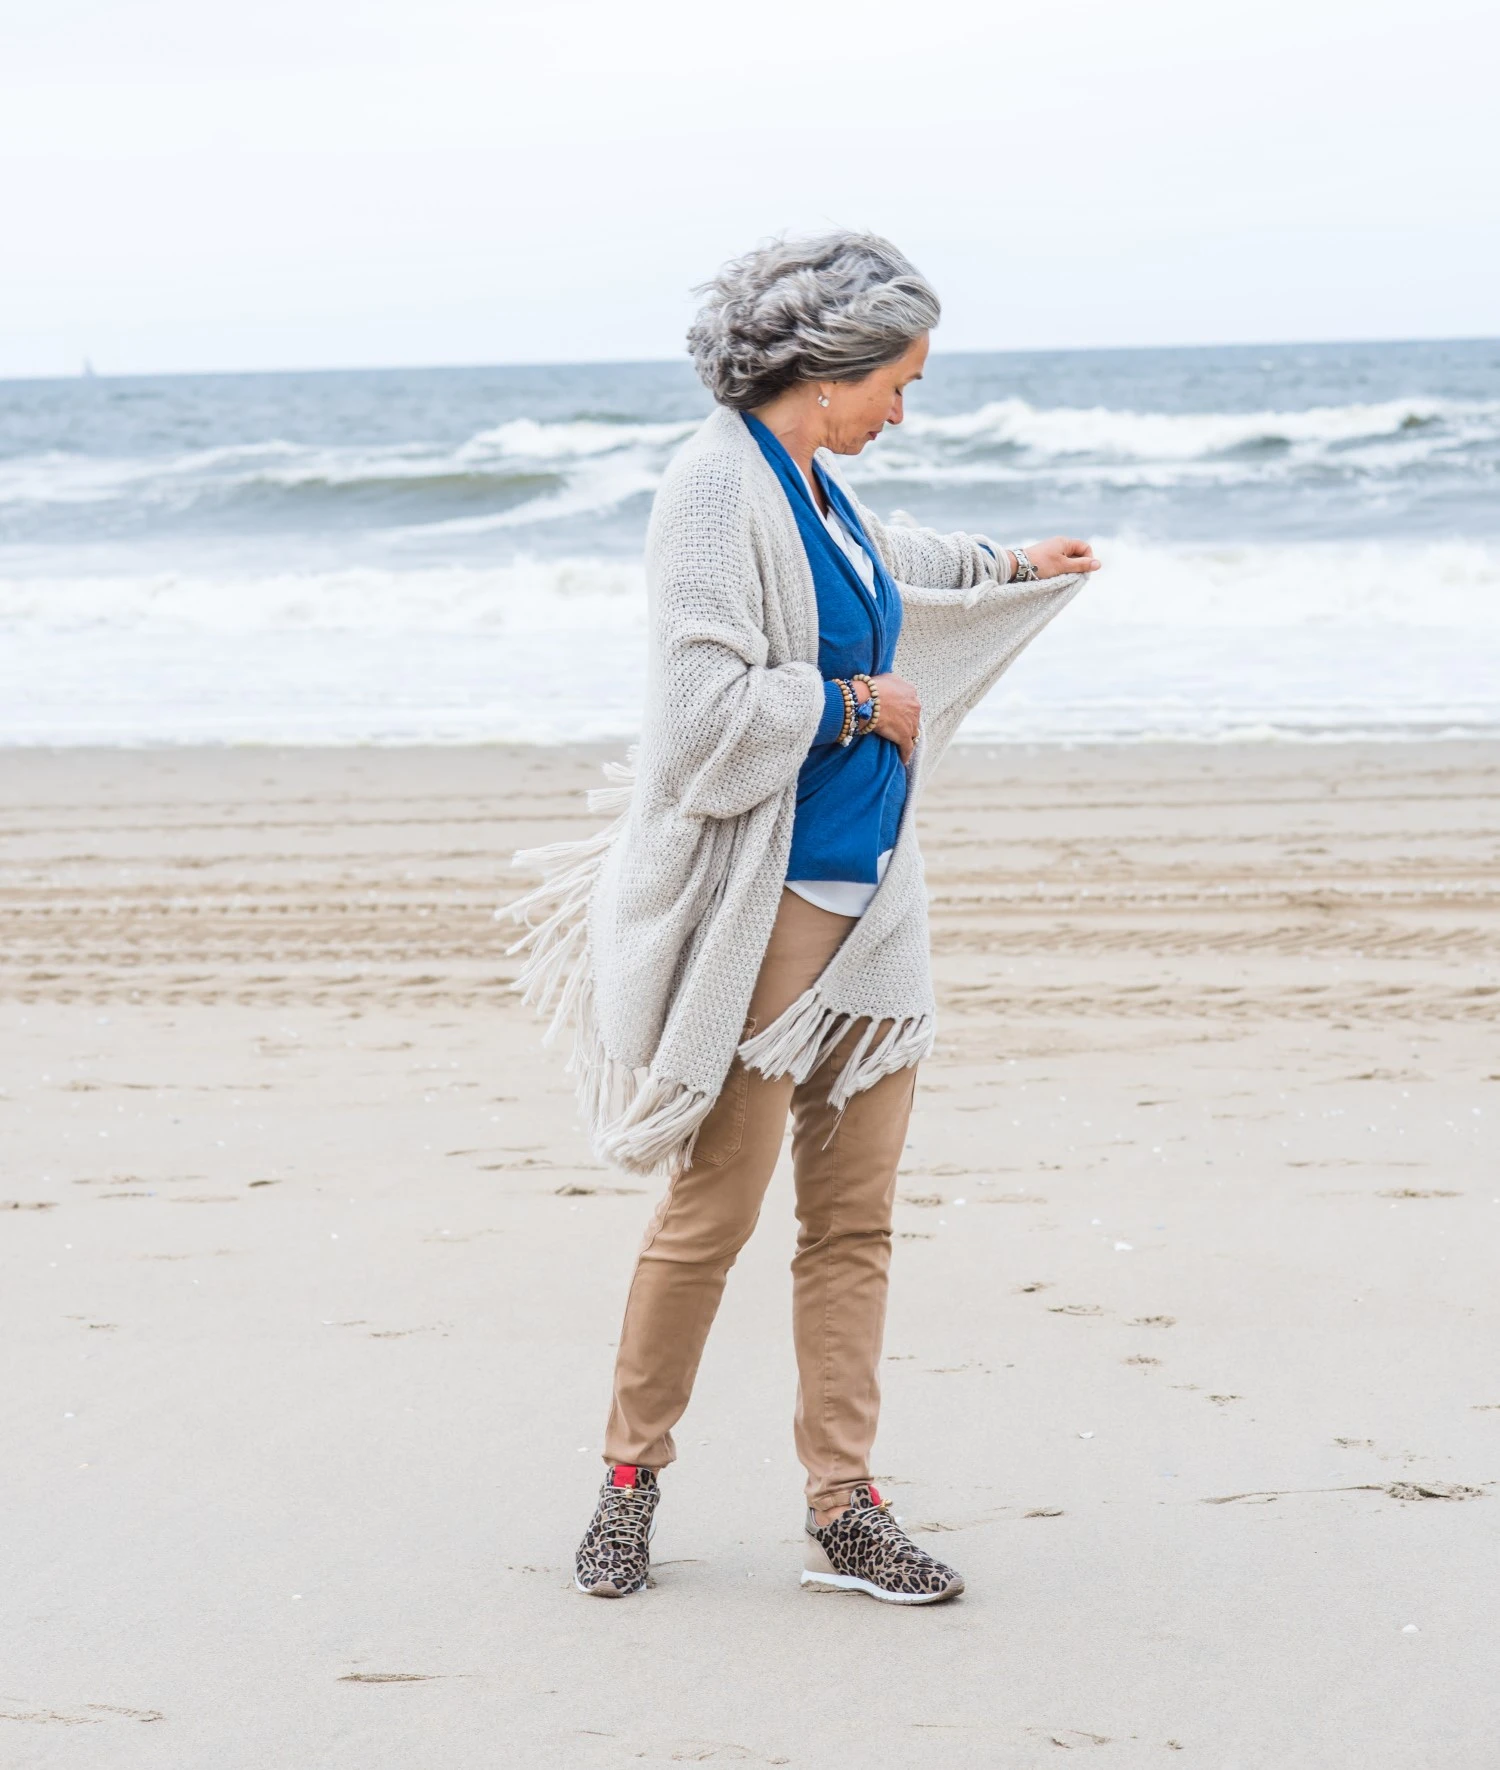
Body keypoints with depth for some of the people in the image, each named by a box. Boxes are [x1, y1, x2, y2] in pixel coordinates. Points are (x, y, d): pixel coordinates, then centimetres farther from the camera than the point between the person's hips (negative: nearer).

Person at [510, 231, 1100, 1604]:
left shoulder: (821, 488, 13)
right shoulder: (719, 483, -15)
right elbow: (708, 709, -23)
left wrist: (1010, 566, 49)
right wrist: (862, 703, -10)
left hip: (866, 899, 9)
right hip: (760, 909, -9)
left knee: (855, 1217, 7)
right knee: (712, 1210, 0)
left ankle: (844, 1509, 11)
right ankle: (633, 1474, 18)